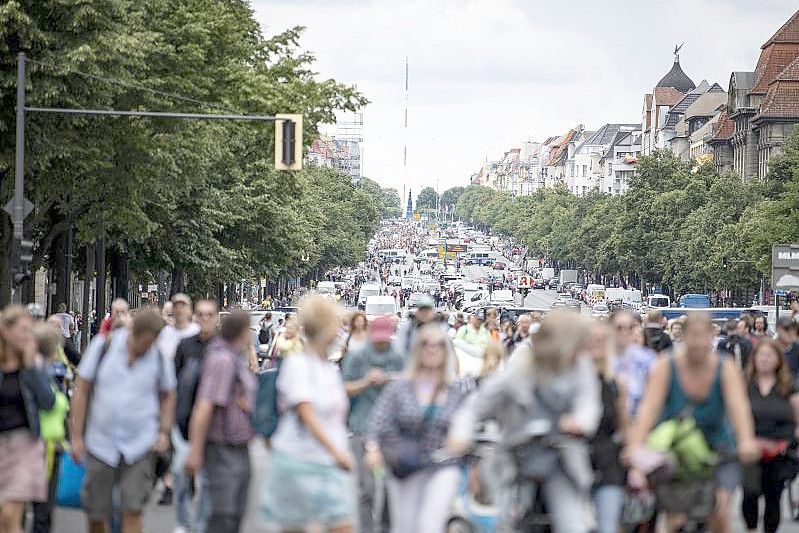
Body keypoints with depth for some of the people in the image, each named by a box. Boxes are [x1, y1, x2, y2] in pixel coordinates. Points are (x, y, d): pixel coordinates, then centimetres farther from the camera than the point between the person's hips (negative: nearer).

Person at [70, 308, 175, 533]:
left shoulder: (160, 357, -3)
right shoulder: (103, 346, -6)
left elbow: (168, 396, 13)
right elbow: (82, 390, -1)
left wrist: (164, 432, 0)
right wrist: (77, 436, -4)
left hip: (140, 446, 0)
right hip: (101, 444, 0)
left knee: (133, 511, -8)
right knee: (96, 514, 7)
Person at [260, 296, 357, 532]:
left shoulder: (331, 369, 14)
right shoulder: (297, 364, -9)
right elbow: (307, 415, -19)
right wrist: (336, 451, -26)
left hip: (333, 466, 7)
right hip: (299, 461, -7)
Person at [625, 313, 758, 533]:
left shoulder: (726, 368, -12)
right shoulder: (666, 367, -14)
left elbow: (738, 405, -27)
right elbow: (649, 407, -25)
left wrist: (746, 441, -45)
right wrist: (635, 444, -40)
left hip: (717, 447, 1)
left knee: (720, 507, -16)